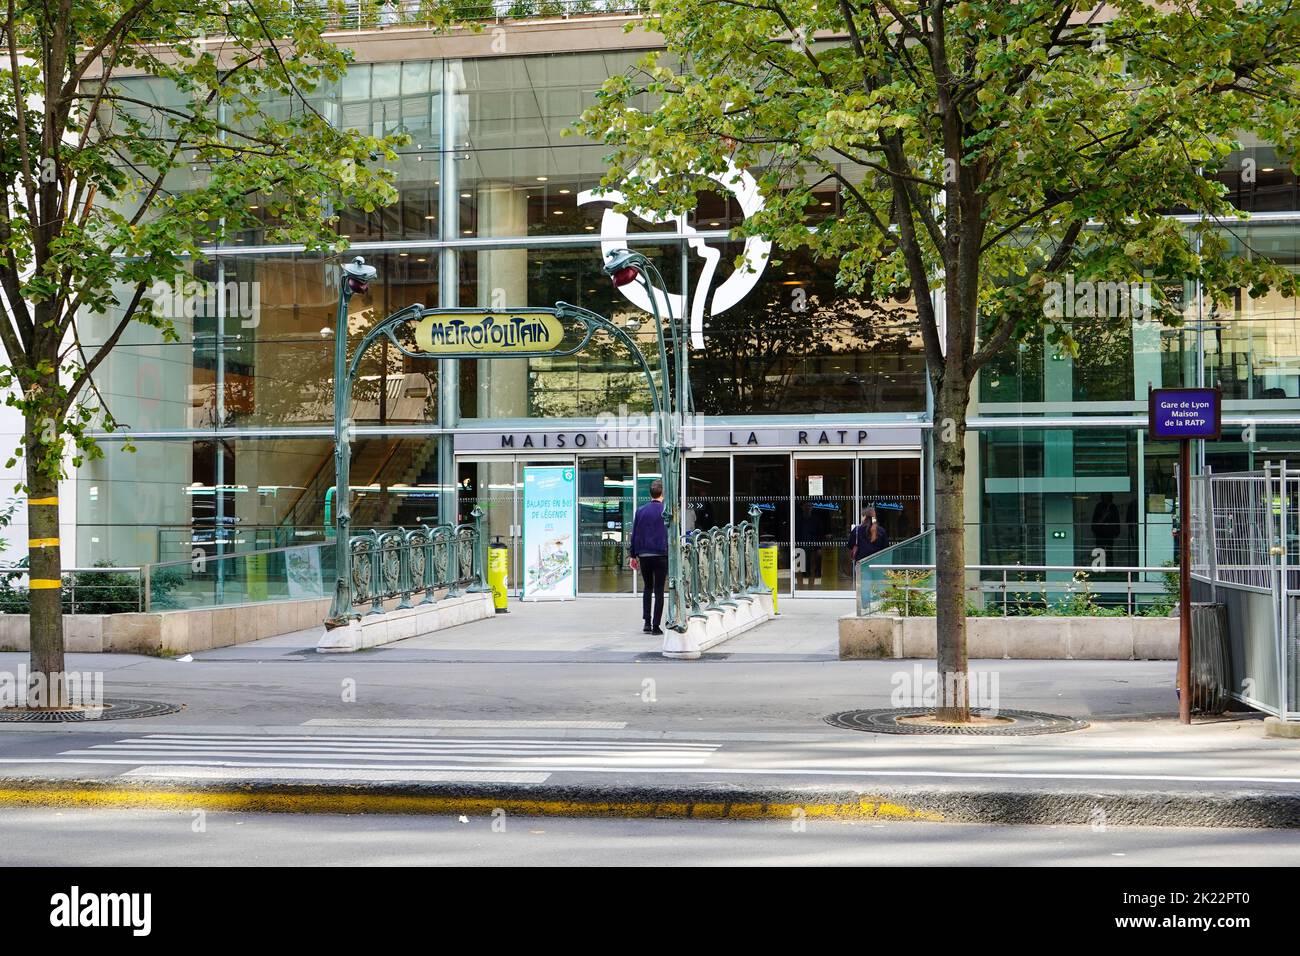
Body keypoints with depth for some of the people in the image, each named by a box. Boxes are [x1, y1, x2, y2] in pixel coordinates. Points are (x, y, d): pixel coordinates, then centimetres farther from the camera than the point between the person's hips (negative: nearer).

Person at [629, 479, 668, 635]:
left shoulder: (640, 511, 5)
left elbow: (634, 534, 8)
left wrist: (633, 555, 14)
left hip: (644, 555, 3)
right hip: (661, 555, -3)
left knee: (647, 588, 17)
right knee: (659, 590, 1)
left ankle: (647, 622, 9)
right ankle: (656, 626, 0)